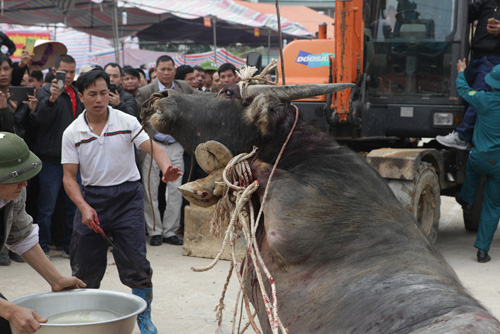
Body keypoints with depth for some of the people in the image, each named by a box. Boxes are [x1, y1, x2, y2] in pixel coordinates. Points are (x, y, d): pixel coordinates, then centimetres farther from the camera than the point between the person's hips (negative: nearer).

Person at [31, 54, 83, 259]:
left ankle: (70, 247, 20)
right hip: (52, 159, -6)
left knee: (74, 206, 10)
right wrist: (52, 99, -35)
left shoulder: (77, 94, 14)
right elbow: (41, 120, -20)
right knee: (47, 207, -1)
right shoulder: (46, 92, -5)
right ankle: (43, 248, 10)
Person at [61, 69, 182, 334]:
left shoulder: (127, 122, -4)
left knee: (135, 263, -4)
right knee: (85, 265, 7)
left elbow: (153, 148, -14)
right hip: (92, 198, 2)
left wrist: (166, 168, -37)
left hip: (127, 196, -2)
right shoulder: (72, 133, 0)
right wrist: (84, 207, -17)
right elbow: (69, 176, -1)